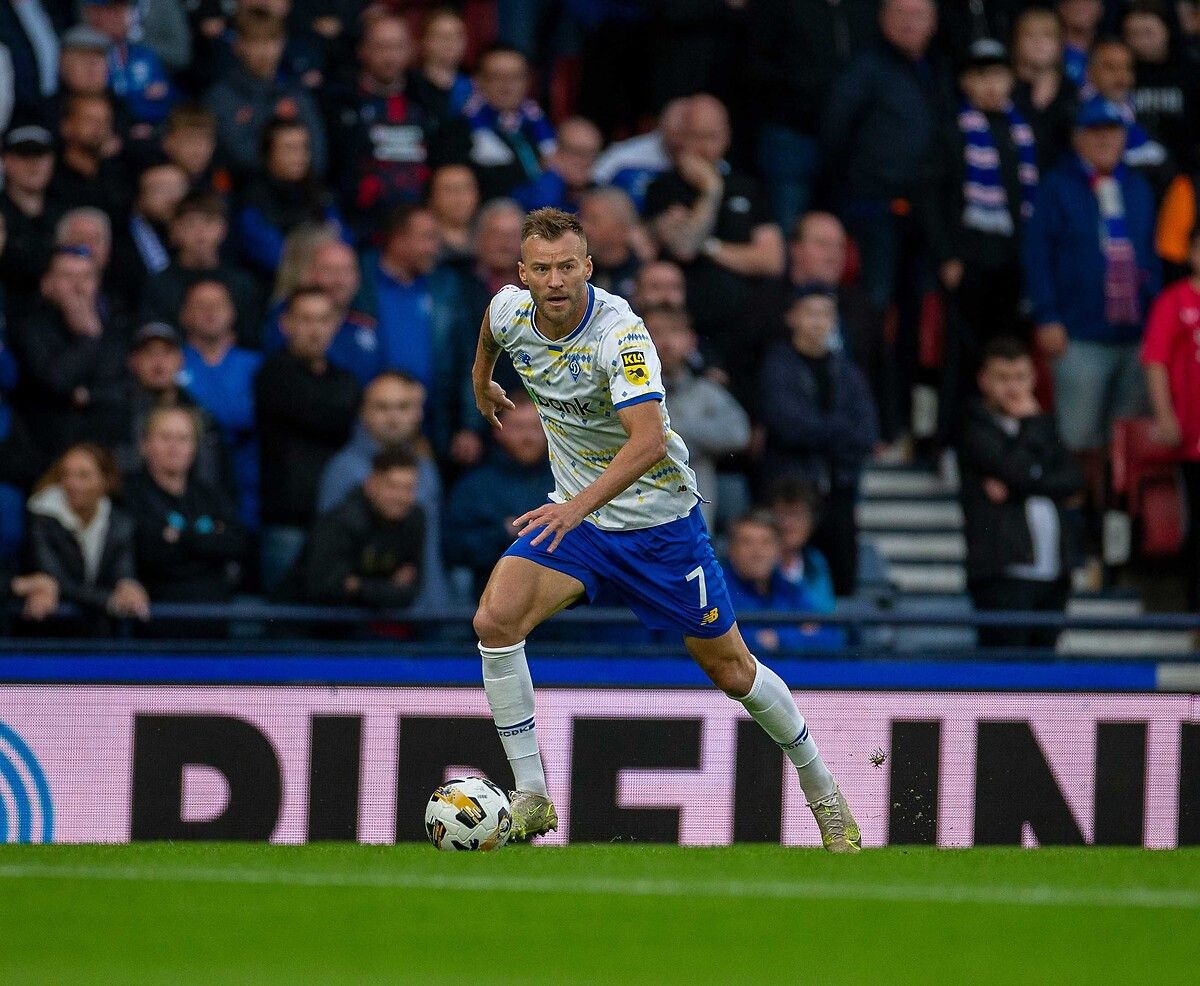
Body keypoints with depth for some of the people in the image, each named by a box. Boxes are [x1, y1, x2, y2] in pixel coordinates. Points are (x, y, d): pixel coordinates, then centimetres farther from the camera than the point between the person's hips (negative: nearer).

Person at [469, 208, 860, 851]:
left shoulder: (619, 333, -29)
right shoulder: (510, 311, -10)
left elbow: (649, 440, -41)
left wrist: (580, 504, -53)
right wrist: (481, 380, 34)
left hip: (657, 518, -5)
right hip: (575, 514, 5)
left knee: (731, 671, 3)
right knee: (495, 621, -19)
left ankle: (824, 795, 26)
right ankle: (531, 799, -11)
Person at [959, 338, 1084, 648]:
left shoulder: (1043, 426, 19)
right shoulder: (976, 429, -1)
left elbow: (1073, 480, 5)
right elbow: (1019, 470, -16)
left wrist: (1016, 487, -9)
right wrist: (1031, 422, -1)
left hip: (1053, 571, 6)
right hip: (1003, 574, -6)